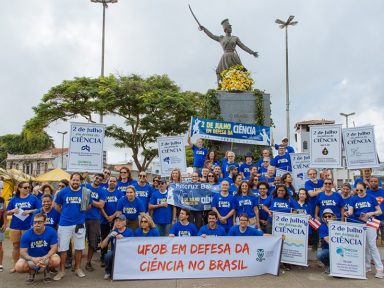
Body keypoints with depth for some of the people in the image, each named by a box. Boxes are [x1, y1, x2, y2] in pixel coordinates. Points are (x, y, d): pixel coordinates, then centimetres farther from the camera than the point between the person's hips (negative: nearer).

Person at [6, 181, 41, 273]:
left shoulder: (33, 198, -2)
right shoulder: (14, 199, 5)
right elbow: (7, 212, 10)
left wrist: (30, 211, -17)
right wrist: (13, 211, -11)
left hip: (28, 226, -2)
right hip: (15, 226, 2)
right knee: (16, 246, 11)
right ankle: (15, 265, 24)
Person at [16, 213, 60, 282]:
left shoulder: (51, 231, -16)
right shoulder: (26, 235, -14)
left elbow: (53, 248, -15)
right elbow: (23, 252, -14)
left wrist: (44, 258, -34)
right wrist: (33, 259, -34)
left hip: (47, 256, -1)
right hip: (31, 258, 1)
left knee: (56, 261, -33)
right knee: (18, 267, -27)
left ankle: (46, 270, 4)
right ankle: (32, 271, 10)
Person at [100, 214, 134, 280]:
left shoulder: (129, 232, -1)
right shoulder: (113, 232, 4)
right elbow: (102, 246, -2)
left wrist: (123, 239, -22)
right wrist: (109, 236, -18)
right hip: (114, 254, 1)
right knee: (108, 255, -30)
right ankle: (108, 272, 1)